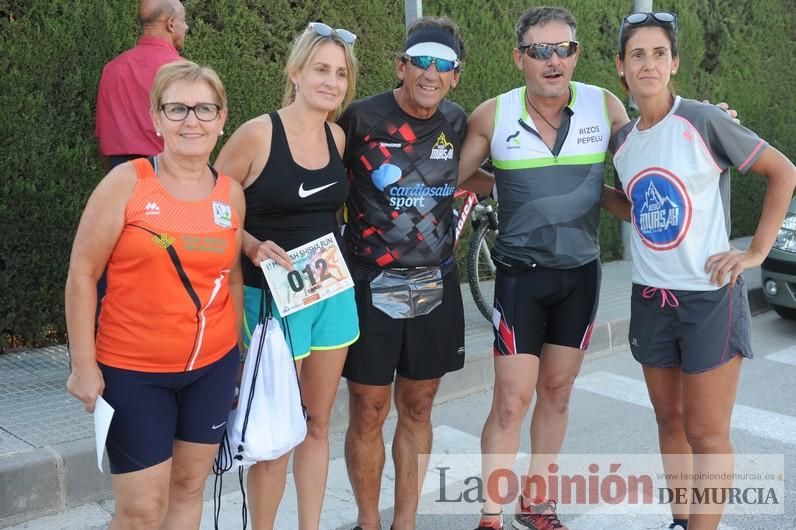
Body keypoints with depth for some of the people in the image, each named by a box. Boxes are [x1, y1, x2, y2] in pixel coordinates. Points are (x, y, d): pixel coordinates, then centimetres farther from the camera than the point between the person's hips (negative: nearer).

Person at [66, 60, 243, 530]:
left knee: (189, 486, 15)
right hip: (133, 371, -4)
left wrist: (236, 356, 15)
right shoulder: (126, 183, -11)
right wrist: (84, 365, -9)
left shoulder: (232, 193, 1)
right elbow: (82, 275, -7)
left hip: (213, 365, 4)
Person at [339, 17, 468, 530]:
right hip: (371, 285, -3)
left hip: (435, 286, 4)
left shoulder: (456, 122, 3)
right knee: (368, 412, 4)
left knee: (417, 409, 12)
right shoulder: (362, 117, -10)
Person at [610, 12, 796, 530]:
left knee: (706, 433, 2)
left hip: (709, 297, -6)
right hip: (651, 299, 6)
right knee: (670, 422, 16)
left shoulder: (703, 120, -12)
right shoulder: (624, 140, 5)